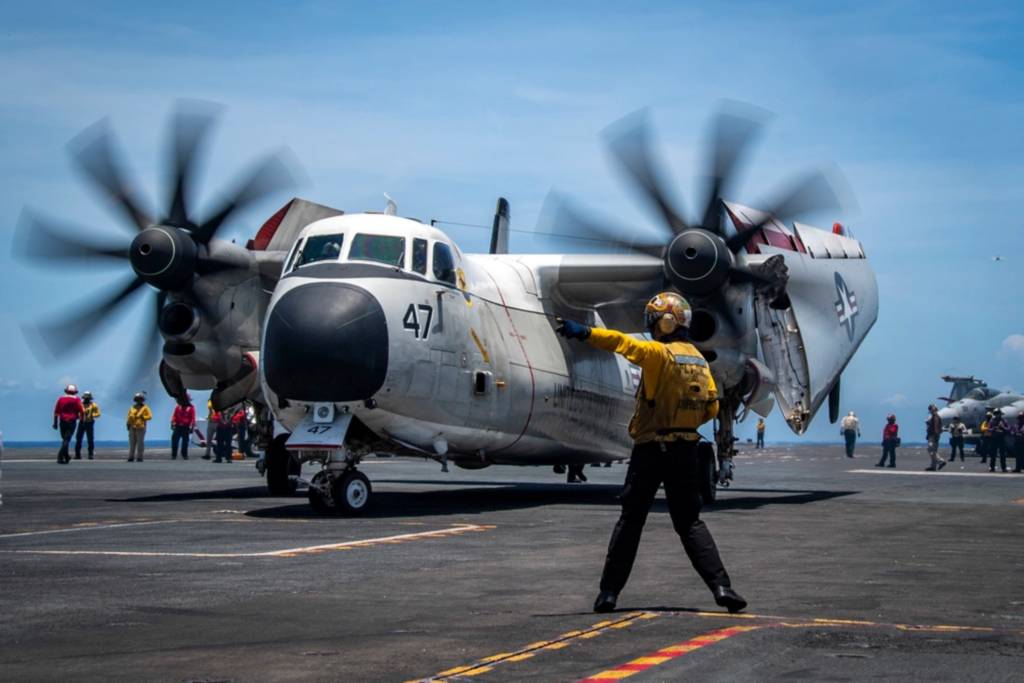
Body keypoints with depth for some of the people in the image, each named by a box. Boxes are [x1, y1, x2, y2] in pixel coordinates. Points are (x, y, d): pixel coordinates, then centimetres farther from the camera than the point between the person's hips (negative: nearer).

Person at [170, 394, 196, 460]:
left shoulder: (191, 408, -2)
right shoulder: (178, 407, 7)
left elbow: (193, 418, -5)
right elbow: (174, 416, 6)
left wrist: (191, 427, -10)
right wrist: (173, 424, -4)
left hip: (186, 428, -2)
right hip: (178, 427, 2)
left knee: (185, 441, 3)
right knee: (174, 440, -3)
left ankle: (184, 455, 13)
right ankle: (173, 455, 3)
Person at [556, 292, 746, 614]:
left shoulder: (660, 354, -11)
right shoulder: (699, 361, 10)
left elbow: (623, 343, -26)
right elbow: (712, 408, 11)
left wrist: (584, 333, -34)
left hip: (650, 449, -5)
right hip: (686, 451, 5)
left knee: (630, 521, 5)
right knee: (690, 522, 11)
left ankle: (609, 591, 7)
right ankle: (721, 586, -2)